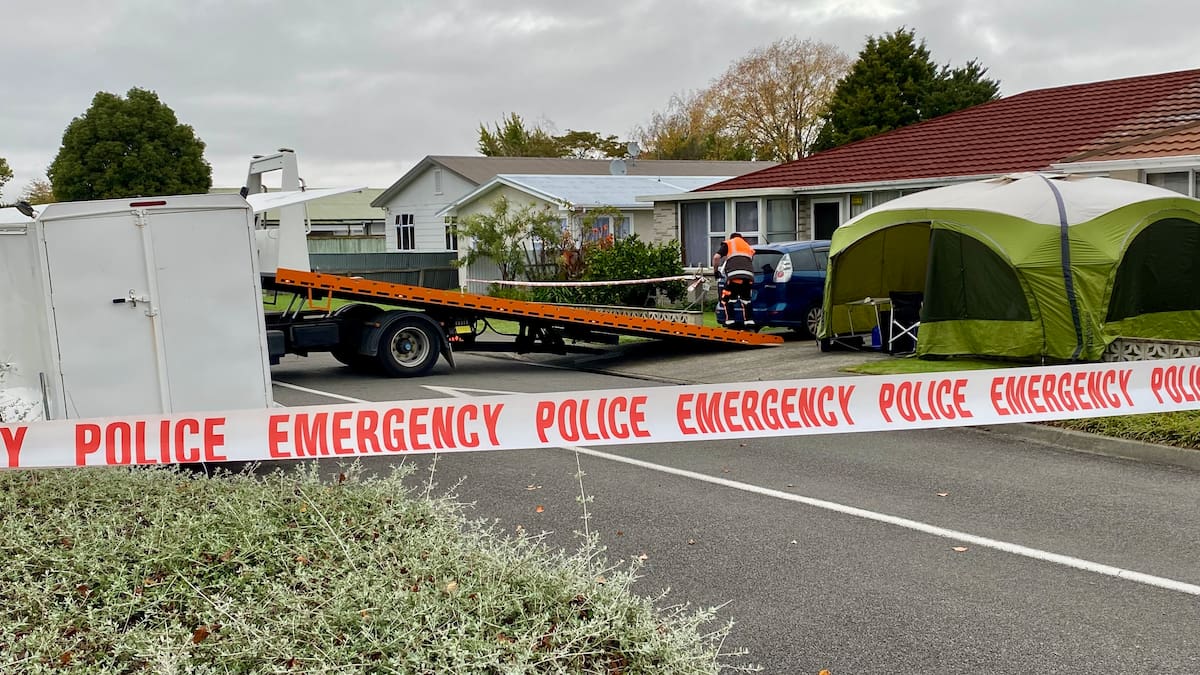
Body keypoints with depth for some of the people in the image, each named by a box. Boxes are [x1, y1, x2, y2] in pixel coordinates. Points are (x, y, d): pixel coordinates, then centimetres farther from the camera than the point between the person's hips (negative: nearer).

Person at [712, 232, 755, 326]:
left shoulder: (728, 243, 21)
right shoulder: (748, 247, 36)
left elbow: (716, 257, 7)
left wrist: (716, 269, 21)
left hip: (735, 274, -5)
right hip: (749, 275, 5)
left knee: (726, 297, 4)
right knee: (746, 298, 17)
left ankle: (730, 321, -5)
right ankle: (749, 321, 10)